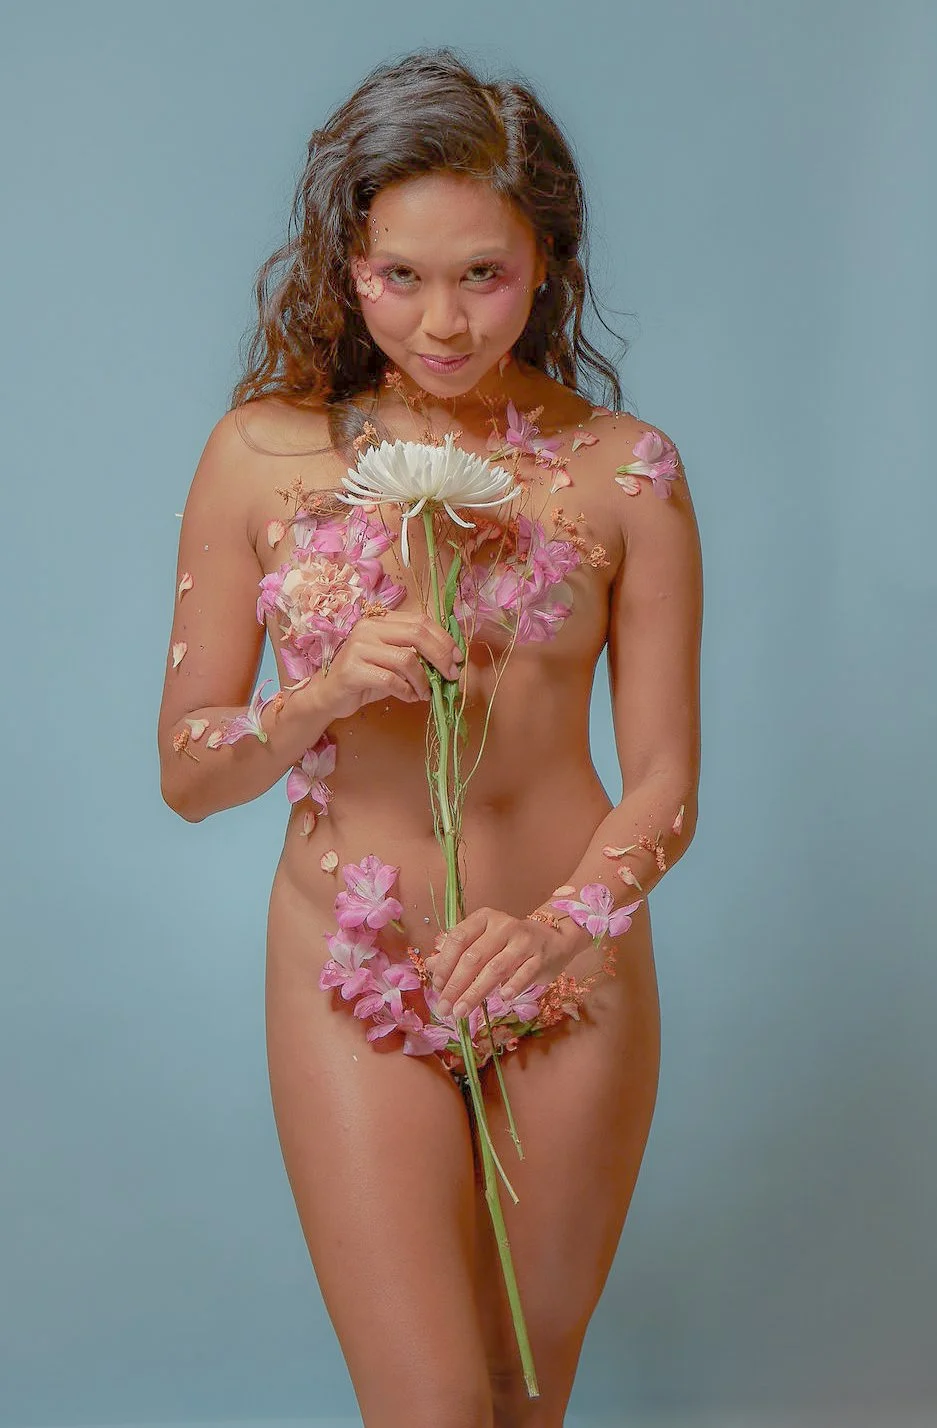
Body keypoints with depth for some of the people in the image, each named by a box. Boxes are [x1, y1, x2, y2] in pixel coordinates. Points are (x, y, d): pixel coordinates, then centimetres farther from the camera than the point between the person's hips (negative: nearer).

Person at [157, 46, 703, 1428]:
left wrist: (564, 924, -22)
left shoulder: (626, 469, -4)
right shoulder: (261, 455, -3)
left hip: (575, 981, 1)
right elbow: (187, 774, -1)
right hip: (355, 990, -1)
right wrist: (327, 692, -20)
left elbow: (666, 780, -3)